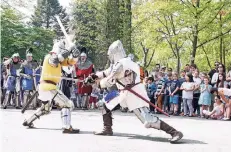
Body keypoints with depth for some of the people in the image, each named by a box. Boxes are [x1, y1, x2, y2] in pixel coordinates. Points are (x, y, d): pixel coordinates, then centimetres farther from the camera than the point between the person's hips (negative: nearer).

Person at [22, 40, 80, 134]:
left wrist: (74, 55, -9)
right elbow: (54, 60, -34)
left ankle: (28, 122, 36)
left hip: (45, 87, 10)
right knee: (67, 105, -15)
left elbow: (71, 62, 12)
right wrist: (69, 49, -31)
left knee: (45, 109, 29)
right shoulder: (50, 57, -10)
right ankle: (67, 128, -21)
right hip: (48, 87, -10)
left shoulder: (59, 60, 17)